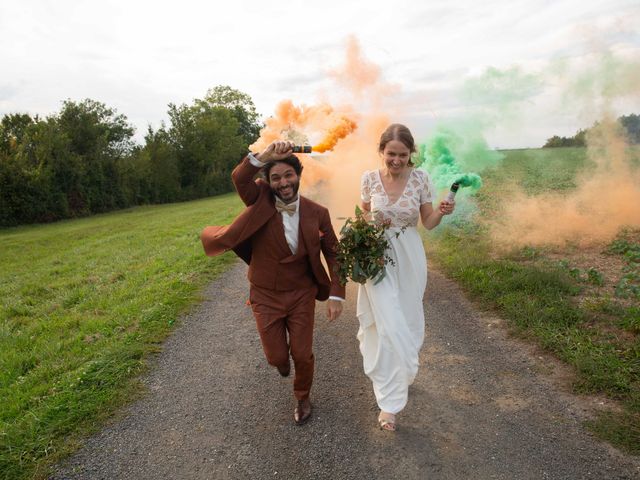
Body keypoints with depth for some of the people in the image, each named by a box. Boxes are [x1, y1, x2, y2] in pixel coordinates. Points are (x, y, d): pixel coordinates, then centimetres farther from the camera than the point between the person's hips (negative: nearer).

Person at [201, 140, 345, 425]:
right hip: (266, 296, 0)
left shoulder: (317, 213, -10)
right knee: (276, 357, 9)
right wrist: (265, 156, -45)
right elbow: (239, 178, -31)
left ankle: (302, 397, 41)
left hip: (302, 295, 0)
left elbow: (333, 253, -3)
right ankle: (282, 357, 51)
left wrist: (336, 294, -8)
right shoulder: (261, 201, -12)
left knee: (302, 355, 8)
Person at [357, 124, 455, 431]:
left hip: (409, 258, 1)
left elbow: (428, 222, -2)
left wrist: (442, 212, -22)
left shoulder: (420, 178, -7)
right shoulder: (369, 179, -6)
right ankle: (389, 401, 9)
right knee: (389, 326, -6)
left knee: (407, 322, 15)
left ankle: (401, 375, 46)